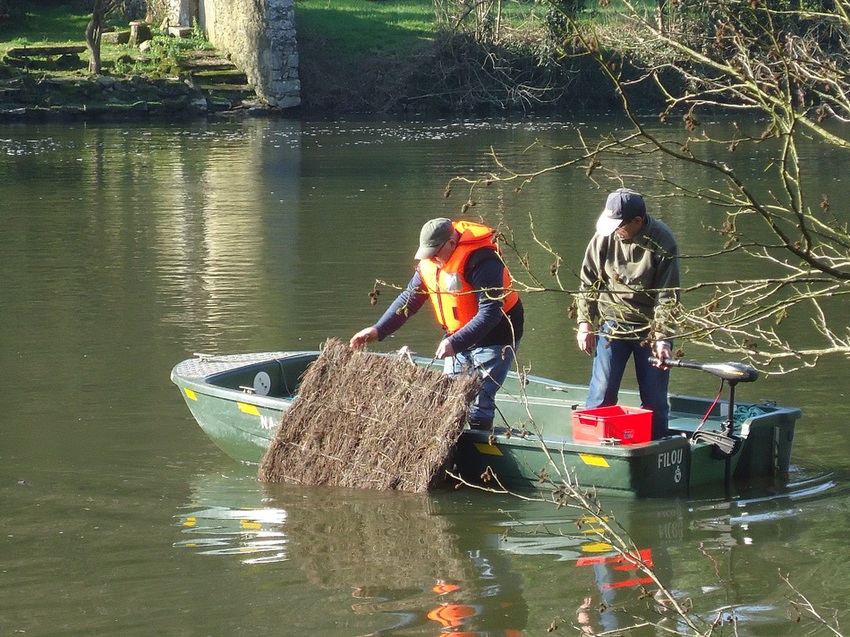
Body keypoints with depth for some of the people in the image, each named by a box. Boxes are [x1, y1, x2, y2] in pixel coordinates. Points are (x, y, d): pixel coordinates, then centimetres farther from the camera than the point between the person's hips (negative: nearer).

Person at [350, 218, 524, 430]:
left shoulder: (482, 262, -28)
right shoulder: (429, 262, -3)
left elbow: (490, 313, -31)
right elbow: (409, 299, 7)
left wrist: (455, 343, -38)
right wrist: (378, 330, -4)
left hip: (495, 335, -8)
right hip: (458, 336, 8)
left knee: (479, 405, -12)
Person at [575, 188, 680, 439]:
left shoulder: (662, 242, -15)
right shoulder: (605, 236, -9)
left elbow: (667, 297, -13)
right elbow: (588, 283, 4)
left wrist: (662, 338, -20)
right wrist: (585, 322, 0)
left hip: (650, 329, -1)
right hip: (612, 325, 2)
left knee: (655, 399, 5)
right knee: (601, 393, 0)